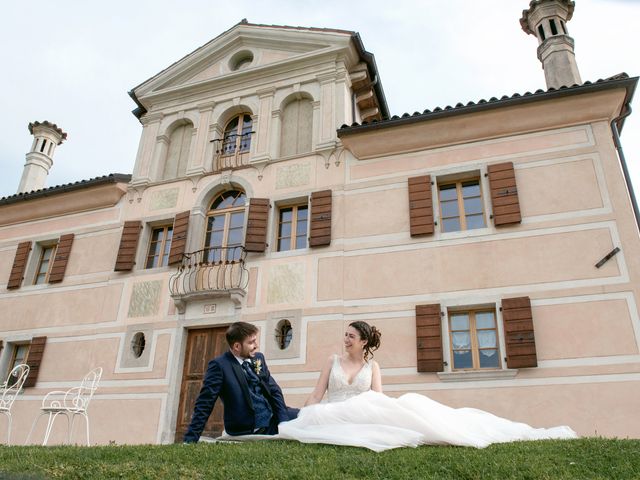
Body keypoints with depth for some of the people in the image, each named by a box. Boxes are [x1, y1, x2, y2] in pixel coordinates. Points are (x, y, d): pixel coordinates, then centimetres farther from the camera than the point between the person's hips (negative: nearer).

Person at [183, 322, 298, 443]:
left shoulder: (258, 357, 5)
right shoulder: (219, 365, -13)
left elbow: (274, 390, 6)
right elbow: (204, 404, -12)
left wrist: (284, 423, -6)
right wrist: (190, 440, -14)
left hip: (273, 418, 6)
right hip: (249, 430, -6)